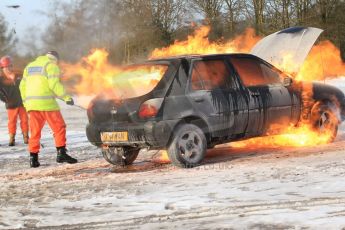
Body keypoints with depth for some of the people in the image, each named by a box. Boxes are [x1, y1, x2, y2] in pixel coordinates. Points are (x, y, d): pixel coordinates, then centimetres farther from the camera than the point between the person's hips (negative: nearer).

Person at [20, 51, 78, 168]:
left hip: (31, 104, 6)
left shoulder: (30, 66, 21)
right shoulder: (52, 65, 1)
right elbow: (54, 84, -13)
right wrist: (66, 97, -11)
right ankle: (61, 153, -6)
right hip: (47, 103, -6)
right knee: (59, 127, 1)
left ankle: (33, 158, 5)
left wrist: (26, 102, 23)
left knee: (35, 131, 9)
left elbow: (22, 86, 18)